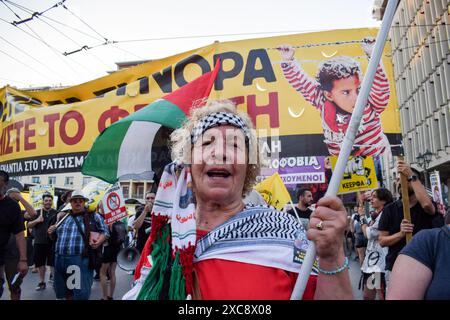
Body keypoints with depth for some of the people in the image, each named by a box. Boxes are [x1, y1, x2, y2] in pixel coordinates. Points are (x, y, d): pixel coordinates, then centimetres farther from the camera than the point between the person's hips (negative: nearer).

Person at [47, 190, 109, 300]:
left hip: (82, 260, -4)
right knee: (65, 292, 17)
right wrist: (51, 232, 4)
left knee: (81, 294, -3)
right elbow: (56, 236, 26)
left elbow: (105, 231, 5)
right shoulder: (63, 217, 15)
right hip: (60, 260, 5)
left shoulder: (93, 216, 2)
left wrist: (98, 242, -13)